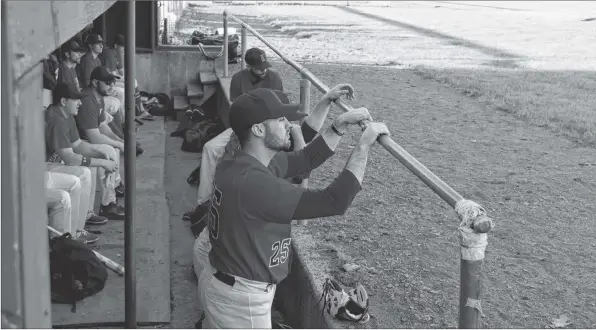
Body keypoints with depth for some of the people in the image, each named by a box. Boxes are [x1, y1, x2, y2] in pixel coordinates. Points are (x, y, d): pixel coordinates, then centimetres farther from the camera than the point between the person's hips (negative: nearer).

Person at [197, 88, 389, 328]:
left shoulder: (239, 163, -2)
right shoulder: (252, 182, -33)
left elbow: (304, 160, 11)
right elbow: (334, 203, -33)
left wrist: (340, 126, 0)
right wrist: (364, 144, -26)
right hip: (240, 298, -9)